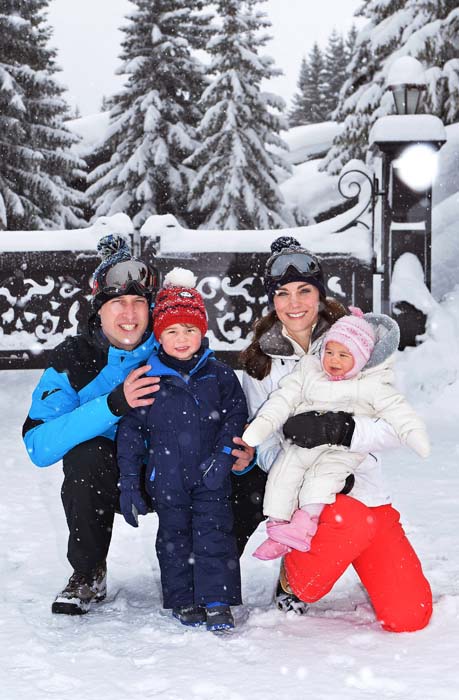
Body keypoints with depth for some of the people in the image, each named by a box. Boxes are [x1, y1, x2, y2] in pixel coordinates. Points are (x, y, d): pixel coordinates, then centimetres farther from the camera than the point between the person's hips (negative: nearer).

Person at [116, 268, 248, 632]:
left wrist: (223, 456, -11)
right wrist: (129, 483, -1)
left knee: (214, 533, -2)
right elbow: (130, 431, 1)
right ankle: (183, 601, 21)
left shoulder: (219, 375, 1)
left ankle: (217, 602, 5)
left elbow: (235, 417, 4)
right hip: (167, 479, 0)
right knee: (174, 537, 9)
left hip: (210, 479, 0)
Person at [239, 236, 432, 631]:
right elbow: (264, 446, 1)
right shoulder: (260, 364, 6)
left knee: (409, 615, -13)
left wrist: (338, 429, -25)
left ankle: (371, 572, 21)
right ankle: (294, 584, -6)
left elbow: (395, 428, -6)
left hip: (363, 487, 1)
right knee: (351, 521, -37)